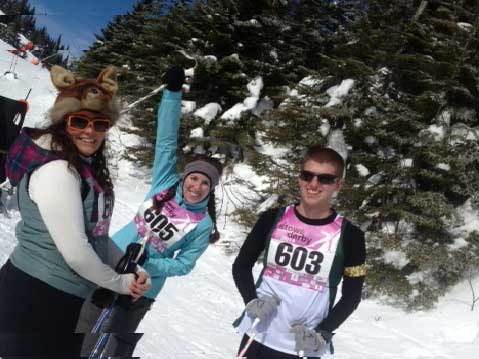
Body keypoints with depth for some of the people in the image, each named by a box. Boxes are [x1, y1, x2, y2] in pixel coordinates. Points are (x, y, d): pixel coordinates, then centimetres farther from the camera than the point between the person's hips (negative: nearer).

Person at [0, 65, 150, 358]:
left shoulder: (85, 167, 9)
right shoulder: (55, 169, -21)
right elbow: (74, 250, -24)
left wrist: (130, 270, 3)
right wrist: (119, 283, -9)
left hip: (64, 301, 9)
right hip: (33, 303, -9)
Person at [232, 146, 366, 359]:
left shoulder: (349, 236, -6)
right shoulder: (273, 219, -1)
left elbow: (351, 296, 0)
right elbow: (241, 265, 7)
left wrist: (322, 334, -11)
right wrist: (252, 301, -9)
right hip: (257, 336, 2)